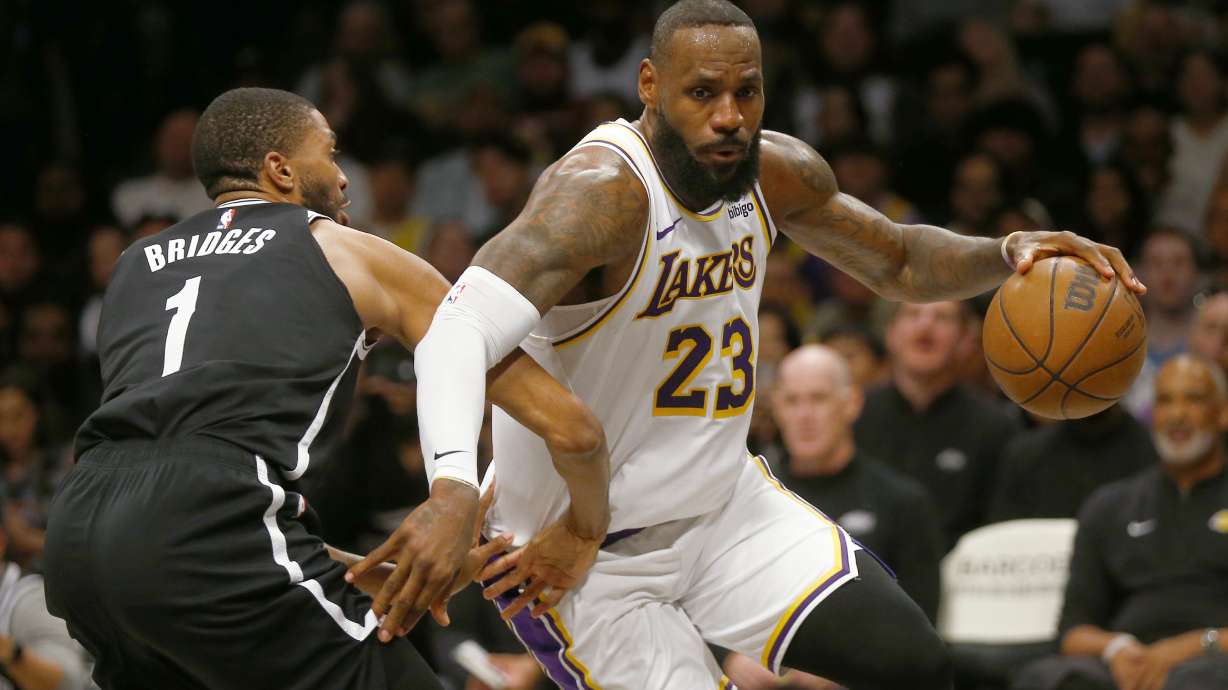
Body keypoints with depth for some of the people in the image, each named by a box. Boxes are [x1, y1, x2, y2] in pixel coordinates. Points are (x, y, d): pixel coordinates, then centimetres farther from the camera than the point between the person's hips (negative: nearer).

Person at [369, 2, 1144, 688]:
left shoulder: (778, 171, -4)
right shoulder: (604, 191, -28)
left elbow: (899, 262, 15)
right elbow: (462, 327, -44)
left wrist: (1008, 255, -8)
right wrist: (454, 490, -62)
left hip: (724, 498, 7)